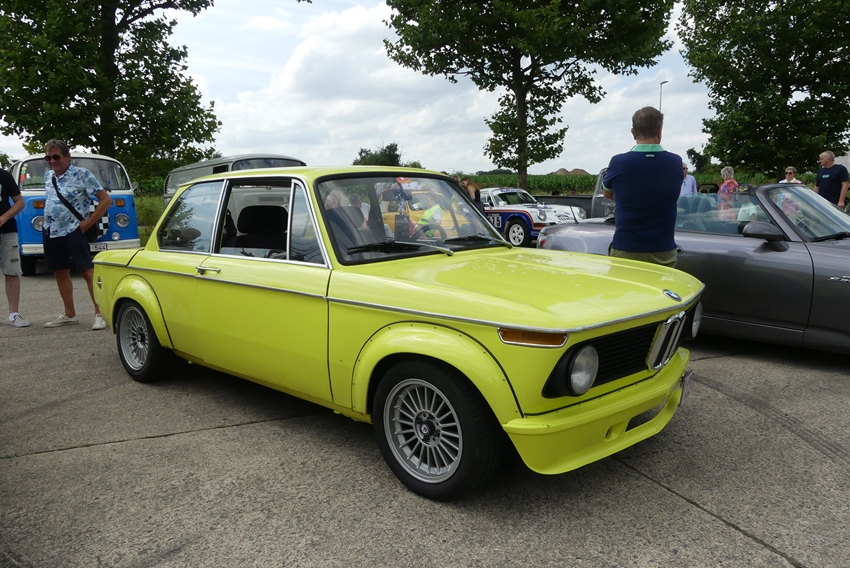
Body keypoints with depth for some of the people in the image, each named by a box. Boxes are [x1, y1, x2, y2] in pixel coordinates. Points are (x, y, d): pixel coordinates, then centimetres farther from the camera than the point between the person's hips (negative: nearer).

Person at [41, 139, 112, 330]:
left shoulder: (82, 175, -10)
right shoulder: (47, 176, 10)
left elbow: (106, 200, -11)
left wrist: (88, 223, -12)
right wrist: (49, 219, 12)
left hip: (72, 231, -7)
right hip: (50, 231, 7)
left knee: (88, 271, -10)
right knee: (60, 273, 12)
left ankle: (100, 314, -9)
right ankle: (69, 314, 22)